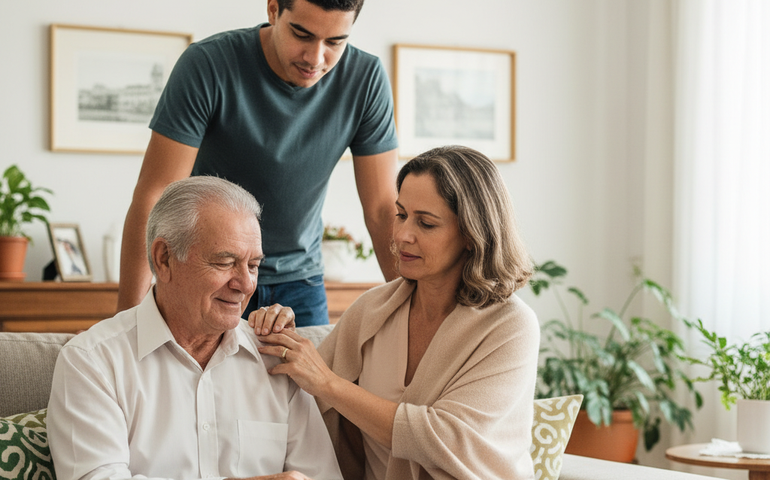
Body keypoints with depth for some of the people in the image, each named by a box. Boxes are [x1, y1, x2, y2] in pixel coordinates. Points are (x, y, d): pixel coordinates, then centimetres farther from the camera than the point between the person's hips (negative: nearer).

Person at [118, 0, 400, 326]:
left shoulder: (366, 79, -14)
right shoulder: (208, 65, -22)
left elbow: (382, 209, -7)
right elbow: (154, 196, -22)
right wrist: (127, 317, -25)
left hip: (299, 278, 2)